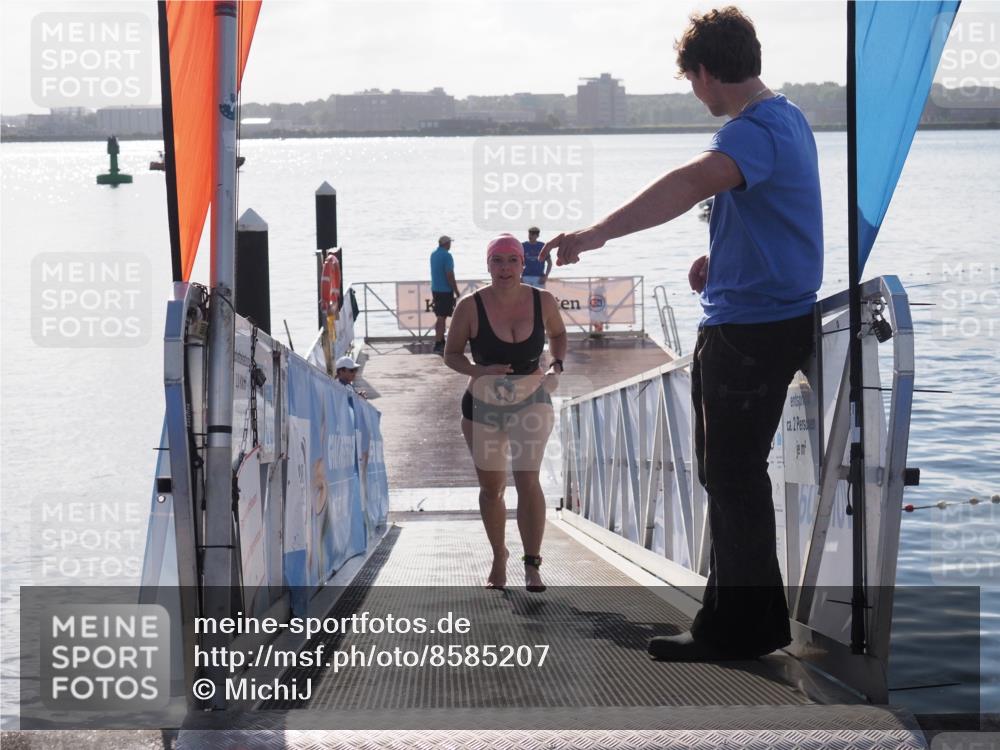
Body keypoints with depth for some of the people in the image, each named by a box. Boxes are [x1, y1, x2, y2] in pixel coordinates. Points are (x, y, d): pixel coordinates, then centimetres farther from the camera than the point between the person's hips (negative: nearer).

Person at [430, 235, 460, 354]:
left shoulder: (433, 255, 10)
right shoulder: (447, 256, -16)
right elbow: (450, 276, -20)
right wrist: (457, 293, -15)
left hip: (435, 290, 8)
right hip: (445, 291, -8)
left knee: (441, 316, 17)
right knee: (442, 317, -7)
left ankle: (441, 341, 24)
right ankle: (438, 345, -9)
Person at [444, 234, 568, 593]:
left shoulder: (543, 302, -10)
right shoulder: (470, 306, -16)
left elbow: (557, 334, 11)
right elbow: (451, 354, -6)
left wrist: (556, 366, -7)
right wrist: (480, 371, -24)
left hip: (531, 403, 0)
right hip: (484, 407, 0)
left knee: (527, 479, -16)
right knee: (491, 487, 11)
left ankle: (532, 566, -14)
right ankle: (499, 558, 34)